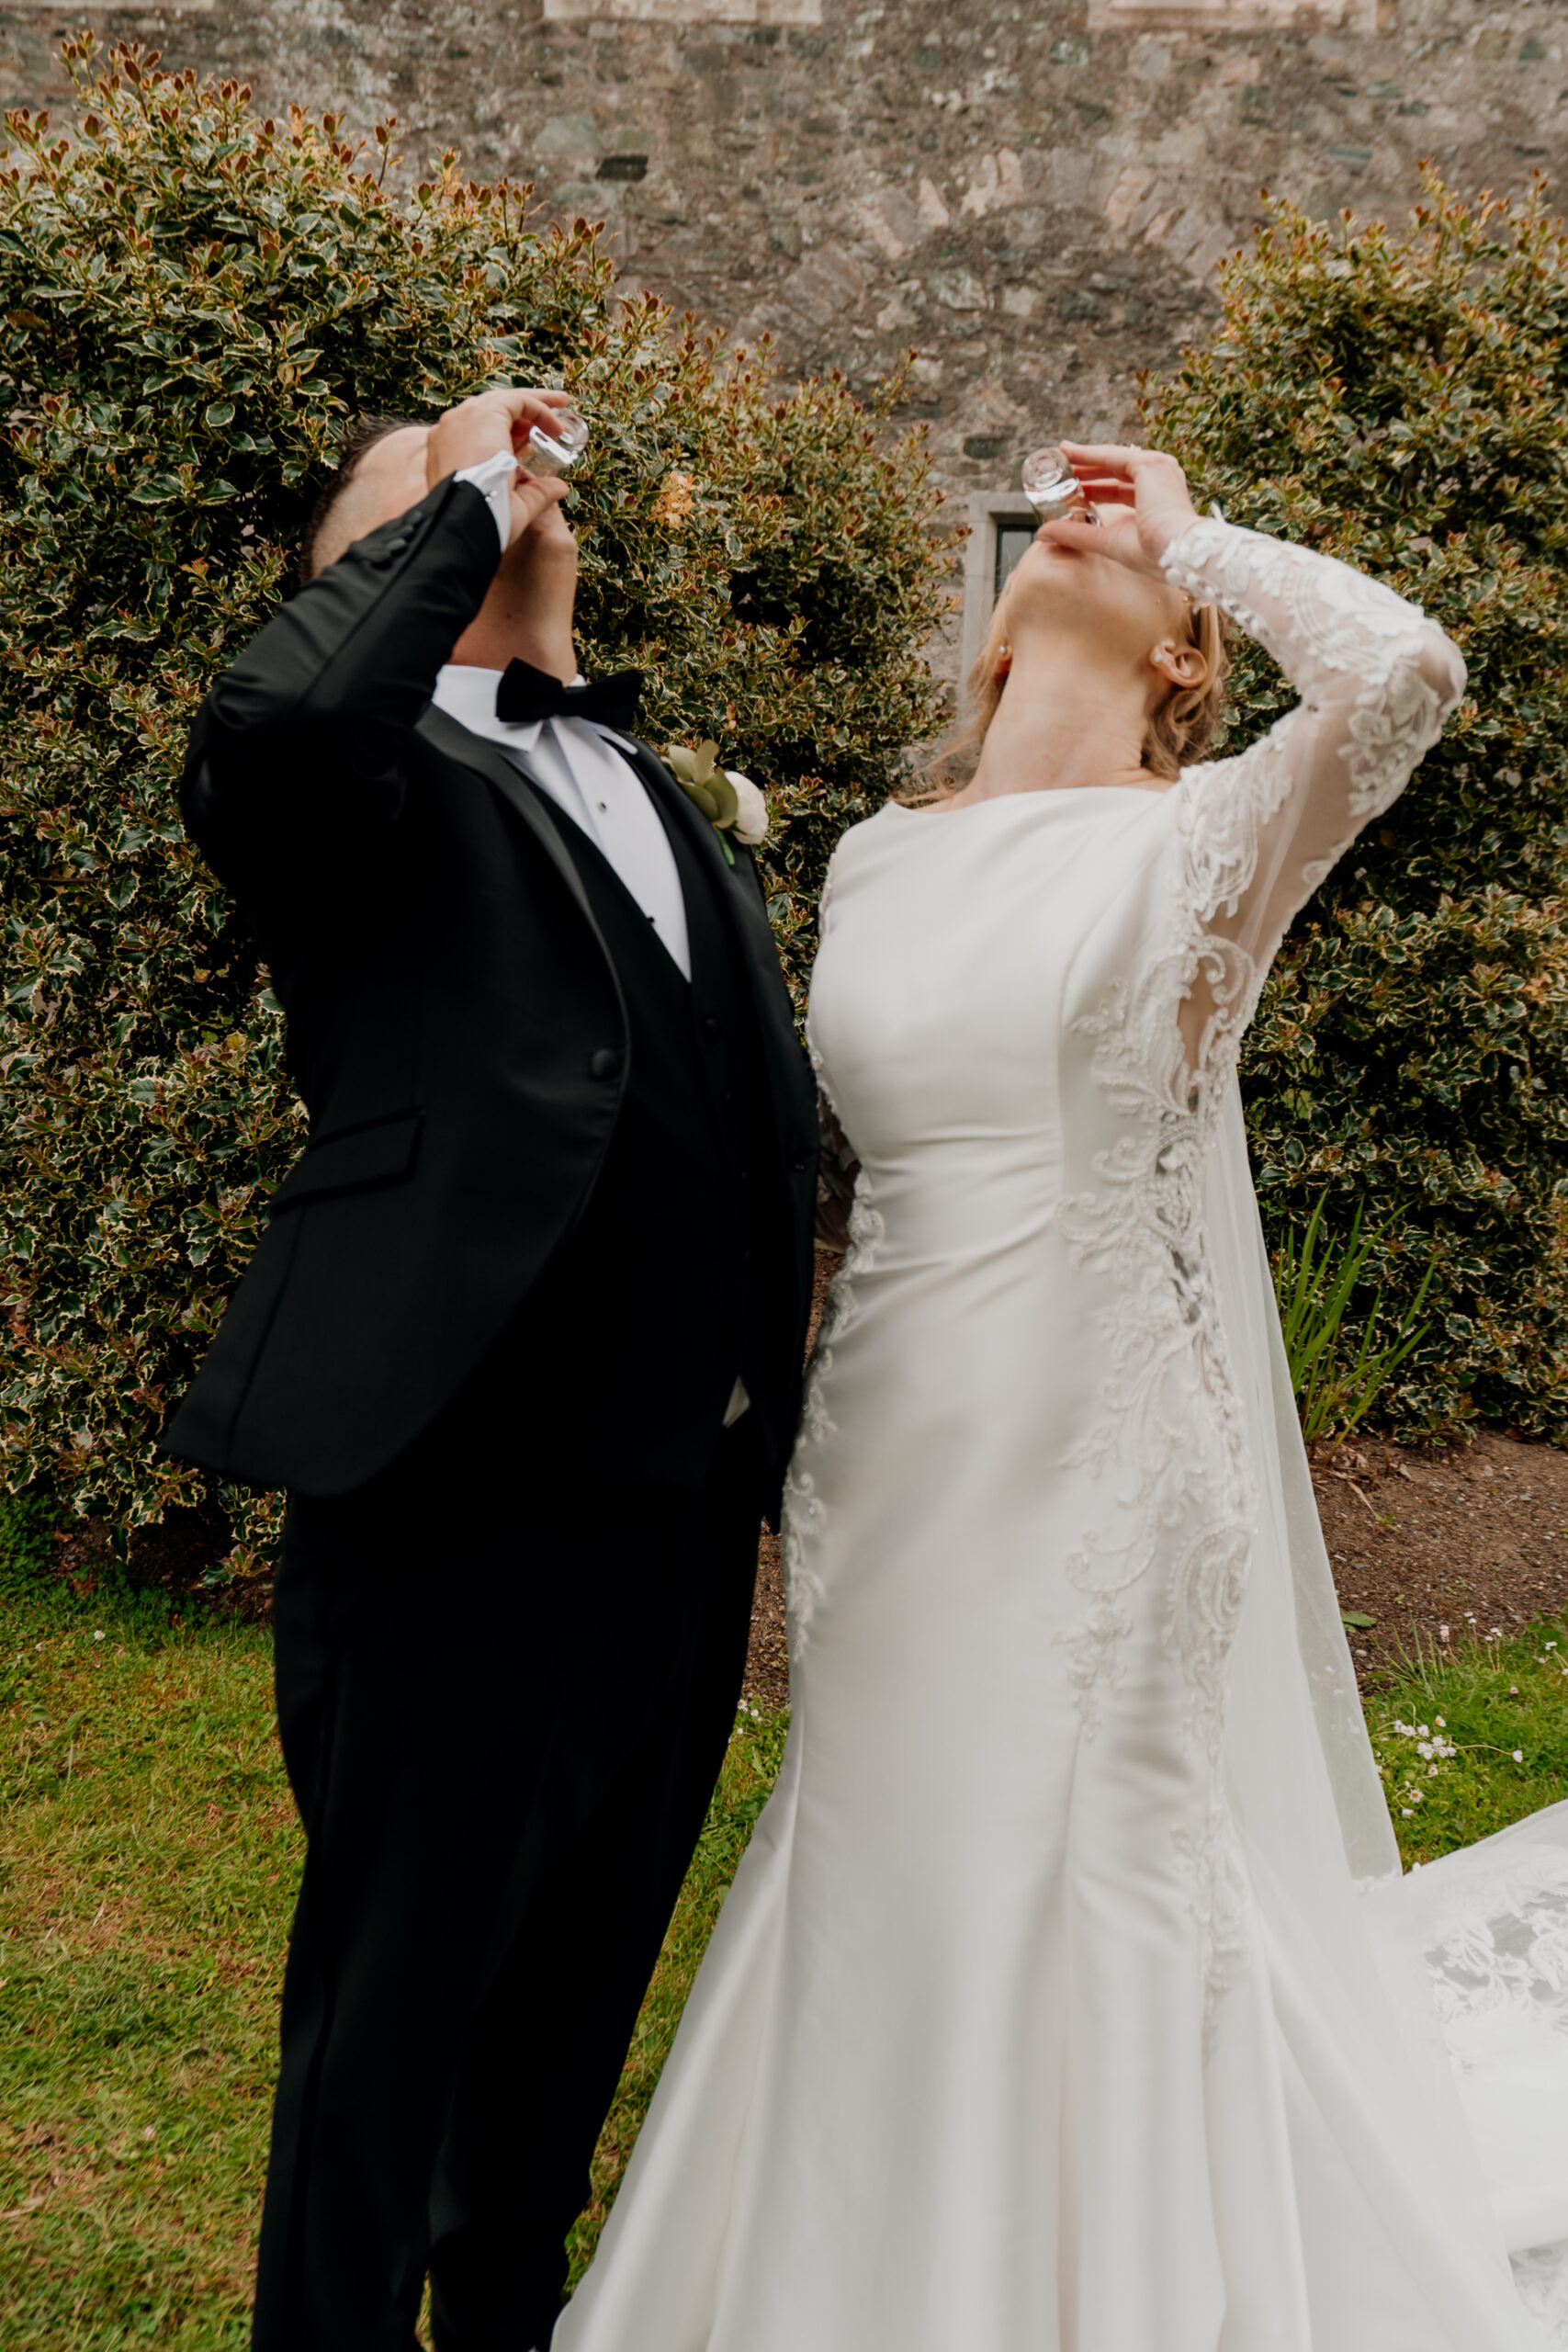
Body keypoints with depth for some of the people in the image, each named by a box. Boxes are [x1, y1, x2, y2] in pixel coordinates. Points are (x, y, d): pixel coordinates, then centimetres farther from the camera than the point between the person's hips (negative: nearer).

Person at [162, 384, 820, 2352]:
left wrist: (768, 1438, 17)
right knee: (393, 2009, 10)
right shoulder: (379, 783, -6)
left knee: (578, 1983, 25)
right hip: (462, 1515, -7)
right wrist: (465, 503, -16)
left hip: (685, 1506, 8)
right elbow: (262, 730, -32)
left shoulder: (677, 810, 17)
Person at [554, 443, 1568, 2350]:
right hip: (896, 1458, 5)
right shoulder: (877, 858, 9)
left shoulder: (1204, 842, -5)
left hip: (1105, 1454, -4)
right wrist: (810, 1447, 15)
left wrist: (1201, 535, -7)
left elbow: (1406, 669, -23)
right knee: (893, 1898, 15)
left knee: (1107, 1884, 8)